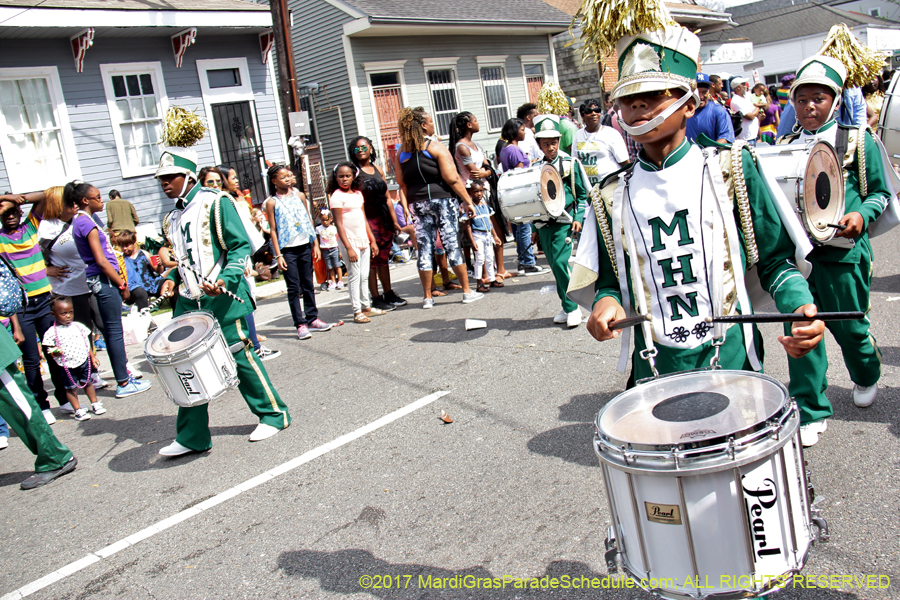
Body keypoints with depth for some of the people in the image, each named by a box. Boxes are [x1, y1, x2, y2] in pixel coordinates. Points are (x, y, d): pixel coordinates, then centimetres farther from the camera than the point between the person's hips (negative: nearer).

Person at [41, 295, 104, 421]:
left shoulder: (78, 326, 3)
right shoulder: (52, 332, -9)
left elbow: (86, 343, 11)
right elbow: (49, 348, -4)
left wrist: (92, 357, 12)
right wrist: (54, 352, -26)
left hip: (84, 361, 3)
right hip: (67, 366, -3)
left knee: (87, 383, 13)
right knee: (71, 388, 5)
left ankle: (95, 403, 27)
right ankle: (77, 410, 15)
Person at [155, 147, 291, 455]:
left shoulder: (216, 202, -6)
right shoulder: (175, 216, 17)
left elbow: (241, 247, -10)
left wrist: (224, 280, -24)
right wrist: (172, 278, 8)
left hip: (223, 298, -7)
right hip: (189, 301, 7)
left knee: (240, 356, 1)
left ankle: (274, 414, 19)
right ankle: (192, 437, 12)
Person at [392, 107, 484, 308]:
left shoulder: (401, 153, 6)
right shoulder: (436, 147, -8)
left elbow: (402, 184, 10)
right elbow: (452, 179, -12)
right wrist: (467, 201, -7)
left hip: (417, 203, 4)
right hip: (442, 199, -4)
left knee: (424, 248, 6)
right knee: (452, 244, 1)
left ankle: (427, 297, 9)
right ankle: (467, 292, 8)